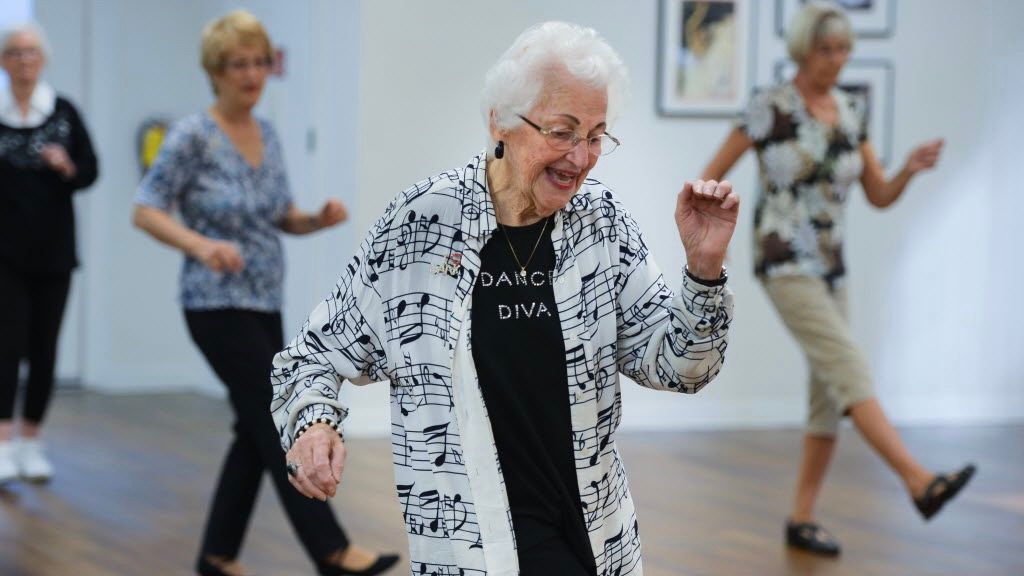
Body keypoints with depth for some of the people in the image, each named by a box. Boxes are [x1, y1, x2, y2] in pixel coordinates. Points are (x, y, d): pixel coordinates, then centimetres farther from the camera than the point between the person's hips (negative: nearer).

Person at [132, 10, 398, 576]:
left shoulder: (268, 135, 9)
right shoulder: (192, 137, -12)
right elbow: (145, 210, -13)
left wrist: (320, 219, -6)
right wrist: (202, 245, -29)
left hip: (265, 303, 8)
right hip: (217, 305, -8)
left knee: (257, 429, 8)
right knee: (281, 423, -9)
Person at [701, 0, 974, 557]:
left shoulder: (851, 112, 9)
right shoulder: (770, 106, -9)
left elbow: (880, 196, 8)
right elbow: (710, 177, -3)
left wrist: (910, 170, -11)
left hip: (829, 266, 7)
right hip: (785, 265, -7)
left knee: (832, 396, 4)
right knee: (850, 367, -20)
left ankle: (802, 519, 13)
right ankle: (921, 484, -31)